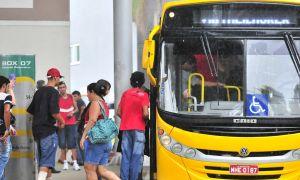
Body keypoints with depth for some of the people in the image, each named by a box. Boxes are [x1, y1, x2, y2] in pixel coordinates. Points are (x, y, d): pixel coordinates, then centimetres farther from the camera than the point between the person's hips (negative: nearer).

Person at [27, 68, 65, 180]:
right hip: (48, 130, -8)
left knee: (42, 161, 17)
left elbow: (30, 110, 18)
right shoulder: (53, 92, -10)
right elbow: (54, 112, -20)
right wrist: (62, 122, -3)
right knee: (46, 162, -11)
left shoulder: (38, 92, 14)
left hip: (36, 129, 8)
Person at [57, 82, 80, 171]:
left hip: (71, 123, 1)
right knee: (62, 144, 2)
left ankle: (75, 163, -3)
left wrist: (72, 112, -6)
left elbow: (76, 108, 15)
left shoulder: (71, 97, 7)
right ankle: (65, 163, 9)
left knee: (72, 144, -2)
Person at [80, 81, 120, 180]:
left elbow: (92, 120, -22)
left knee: (89, 169, -2)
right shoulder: (104, 103, 19)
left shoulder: (95, 103, -9)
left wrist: (83, 136, -23)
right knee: (101, 171, 8)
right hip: (106, 141, 9)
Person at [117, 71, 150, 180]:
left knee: (125, 155, 7)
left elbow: (119, 112, 9)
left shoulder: (125, 94, 9)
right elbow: (145, 114, -13)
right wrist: (146, 119, 7)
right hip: (138, 128, -5)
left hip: (125, 128, 5)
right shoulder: (143, 95, -5)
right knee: (137, 156, -2)